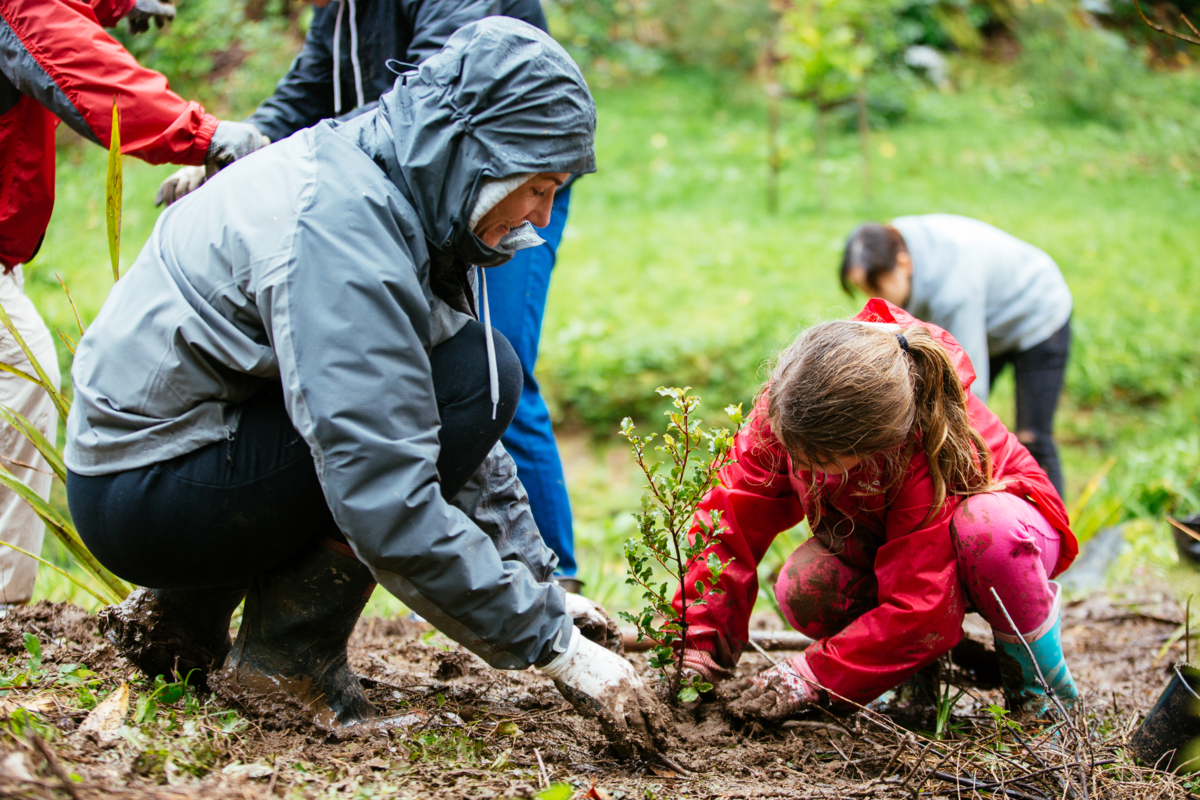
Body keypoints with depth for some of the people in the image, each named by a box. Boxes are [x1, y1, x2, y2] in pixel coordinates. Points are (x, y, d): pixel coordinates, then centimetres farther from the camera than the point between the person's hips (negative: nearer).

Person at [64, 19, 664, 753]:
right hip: (141, 494, -9)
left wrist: (543, 585, 8)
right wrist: (550, 643, -23)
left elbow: (459, 434, 12)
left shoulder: (389, 191, 5)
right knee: (475, 374, -17)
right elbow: (387, 504, -30)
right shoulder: (337, 224, -25)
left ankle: (186, 610, 17)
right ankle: (287, 657, -8)